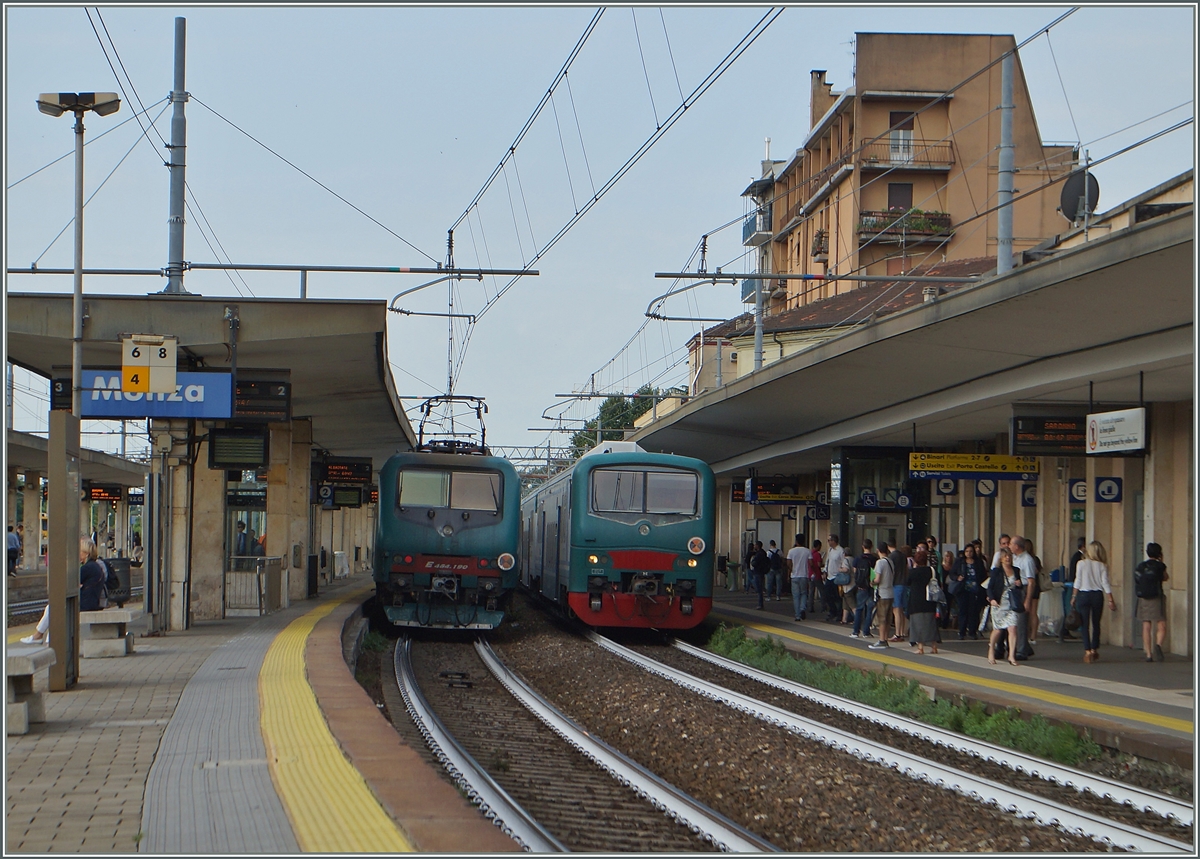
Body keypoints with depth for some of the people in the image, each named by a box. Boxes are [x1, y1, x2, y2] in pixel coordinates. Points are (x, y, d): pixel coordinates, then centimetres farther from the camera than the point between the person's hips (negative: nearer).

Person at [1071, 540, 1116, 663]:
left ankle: (1087, 650, -8)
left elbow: (1078, 582, -5)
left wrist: (1074, 596, 3)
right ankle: (1094, 649, 21)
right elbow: (1105, 583, -3)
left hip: (1083, 595, -2)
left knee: (1084, 624, 0)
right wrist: (1111, 600, 1)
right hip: (1097, 595, 2)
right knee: (1096, 624, 14)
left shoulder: (1081, 564, -5)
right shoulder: (1102, 566, 0)